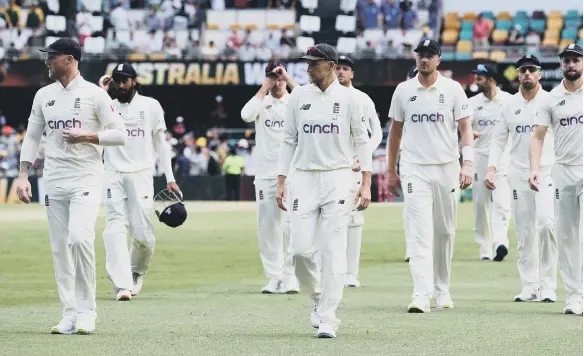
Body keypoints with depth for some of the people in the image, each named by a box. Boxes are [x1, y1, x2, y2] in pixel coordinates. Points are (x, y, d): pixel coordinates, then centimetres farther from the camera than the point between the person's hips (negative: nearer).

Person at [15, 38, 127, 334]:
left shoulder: (94, 95, -4)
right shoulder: (43, 96, 10)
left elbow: (120, 135, -5)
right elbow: (32, 137, 14)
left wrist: (86, 136, -17)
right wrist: (23, 175, 4)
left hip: (86, 178, -5)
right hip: (53, 180, 5)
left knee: (80, 237, -21)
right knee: (59, 248, 3)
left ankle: (86, 311, -11)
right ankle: (69, 315, 7)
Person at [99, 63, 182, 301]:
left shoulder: (151, 106, 6)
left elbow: (161, 143, 10)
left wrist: (170, 178, 5)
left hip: (141, 176, 0)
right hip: (113, 175, 0)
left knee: (143, 234, -3)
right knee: (115, 228, -15)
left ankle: (137, 272, 28)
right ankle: (122, 285, -20)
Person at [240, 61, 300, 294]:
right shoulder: (261, 103, 8)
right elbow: (246, 115, -14)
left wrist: (289, 80, -16)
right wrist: (264, 88, -10)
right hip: (265, 175, 2)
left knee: (291, 225, -7)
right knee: (267, 227, 1)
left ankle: (290, 278, -2)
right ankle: (274, 278, 7)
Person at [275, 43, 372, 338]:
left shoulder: (348, 98, 0)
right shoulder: (298, 97, 6)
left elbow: (361, 141, 2)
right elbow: (289, 141, 10)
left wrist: (366, 184, -6)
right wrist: (281, 182, 4)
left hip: (337, 180, -2)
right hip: (304, 179, 2)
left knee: (333, 251, -7)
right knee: (300, 249, -6)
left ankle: (328, 318, -4)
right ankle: (317, 297, 22)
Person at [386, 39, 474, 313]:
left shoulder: (452, 89, 1)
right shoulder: (403, 90, 6)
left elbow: (465, 127, -3)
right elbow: (395, 131, 13)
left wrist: (467, 164, -16)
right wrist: (391, 171, 13)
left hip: (446, 168, 0)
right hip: (414, 169, 0)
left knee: (445, 231, 9)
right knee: (419, 232, -11)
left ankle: (442, 289, 24)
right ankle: (421, 295, -20)